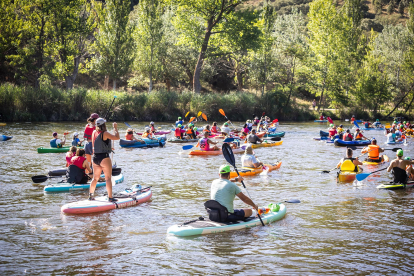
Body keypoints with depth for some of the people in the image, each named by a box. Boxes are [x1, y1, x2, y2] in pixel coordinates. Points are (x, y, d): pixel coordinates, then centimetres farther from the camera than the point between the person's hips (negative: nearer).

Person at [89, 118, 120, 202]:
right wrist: (115, 128, -2)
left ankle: (90, 195, 21)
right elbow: (117, 137, -14)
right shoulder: (105, 133, -14)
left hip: (95, 157, 7)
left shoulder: (94, 133, 6)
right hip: (104, 157, -7)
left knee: (95, 178, 17)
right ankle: (110, 197, -4)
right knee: (108, 178, -2)